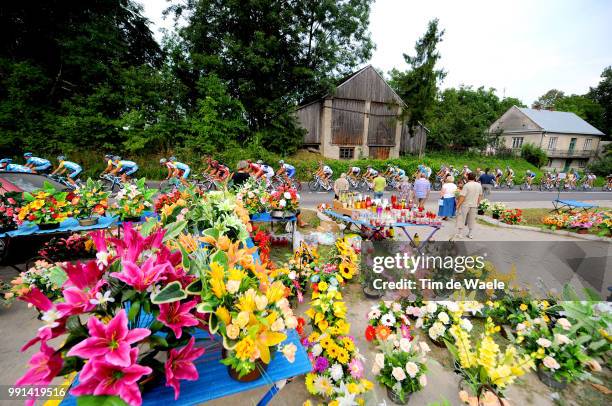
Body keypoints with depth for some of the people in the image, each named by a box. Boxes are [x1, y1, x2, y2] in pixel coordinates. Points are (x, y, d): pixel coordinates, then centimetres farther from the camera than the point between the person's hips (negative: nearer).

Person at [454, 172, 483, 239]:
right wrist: (477, 203, 23)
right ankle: (471, 234, 19)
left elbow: (462, 196, -20)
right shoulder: (479, 185, 4)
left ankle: (458, 234, 4)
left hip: (465, 205, -5)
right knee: (472, 220, 13)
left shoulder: (466, 185, -16)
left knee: (461, 219, 2)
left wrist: (458, 204, -13)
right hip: (474, 205, 6)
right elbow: (480, 196, 12)